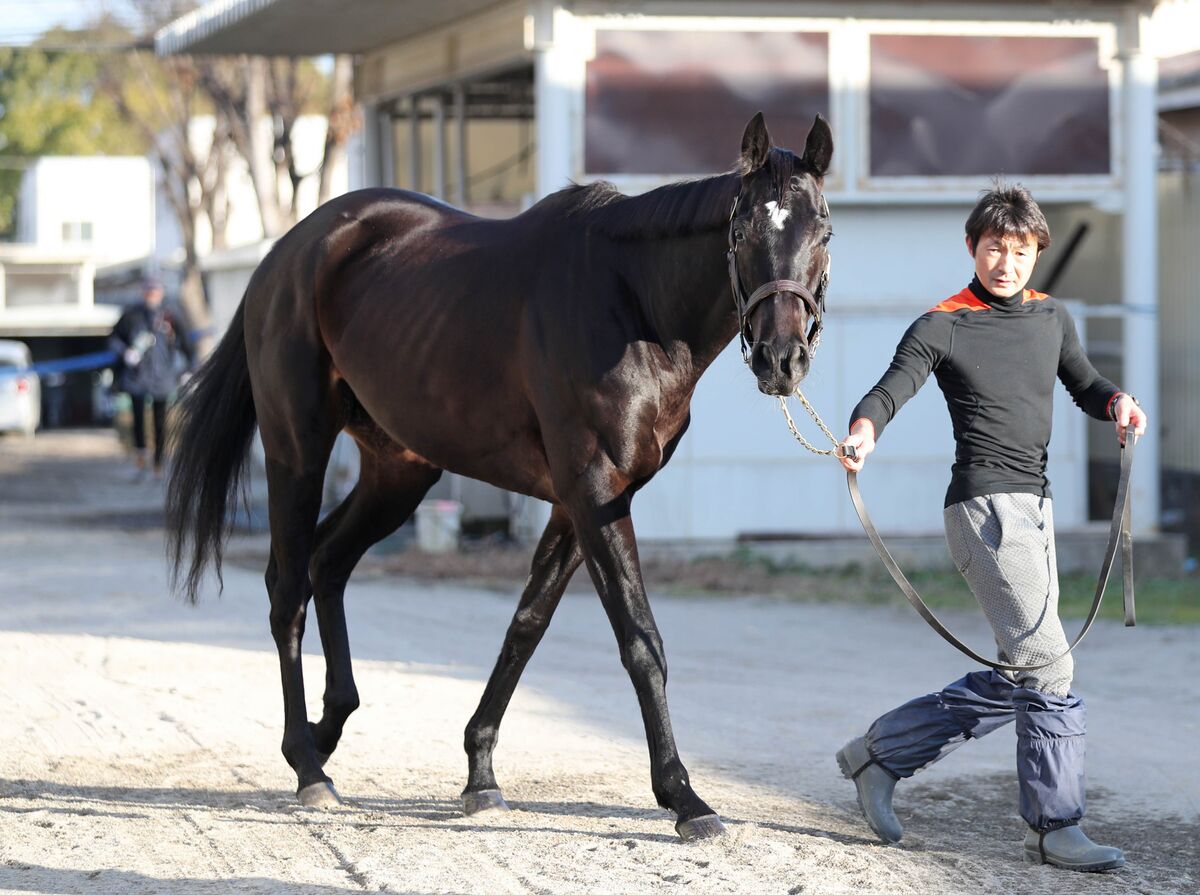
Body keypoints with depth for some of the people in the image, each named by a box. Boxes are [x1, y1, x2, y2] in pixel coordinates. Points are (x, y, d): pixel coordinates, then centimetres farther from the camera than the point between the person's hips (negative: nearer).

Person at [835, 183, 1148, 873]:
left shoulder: (1052, 318, 14)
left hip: (1036, 506, 8)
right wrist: (865, 430, -34)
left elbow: (1084, 383, 22)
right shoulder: (943, 327, -5)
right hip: (986, 505, -8)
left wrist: (1117, 402, 0)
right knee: (1048, 667, -13)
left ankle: (881, 752, 19)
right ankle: (1057, 829, -6)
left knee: (1018, 681, 10)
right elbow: (890, 390, -13)